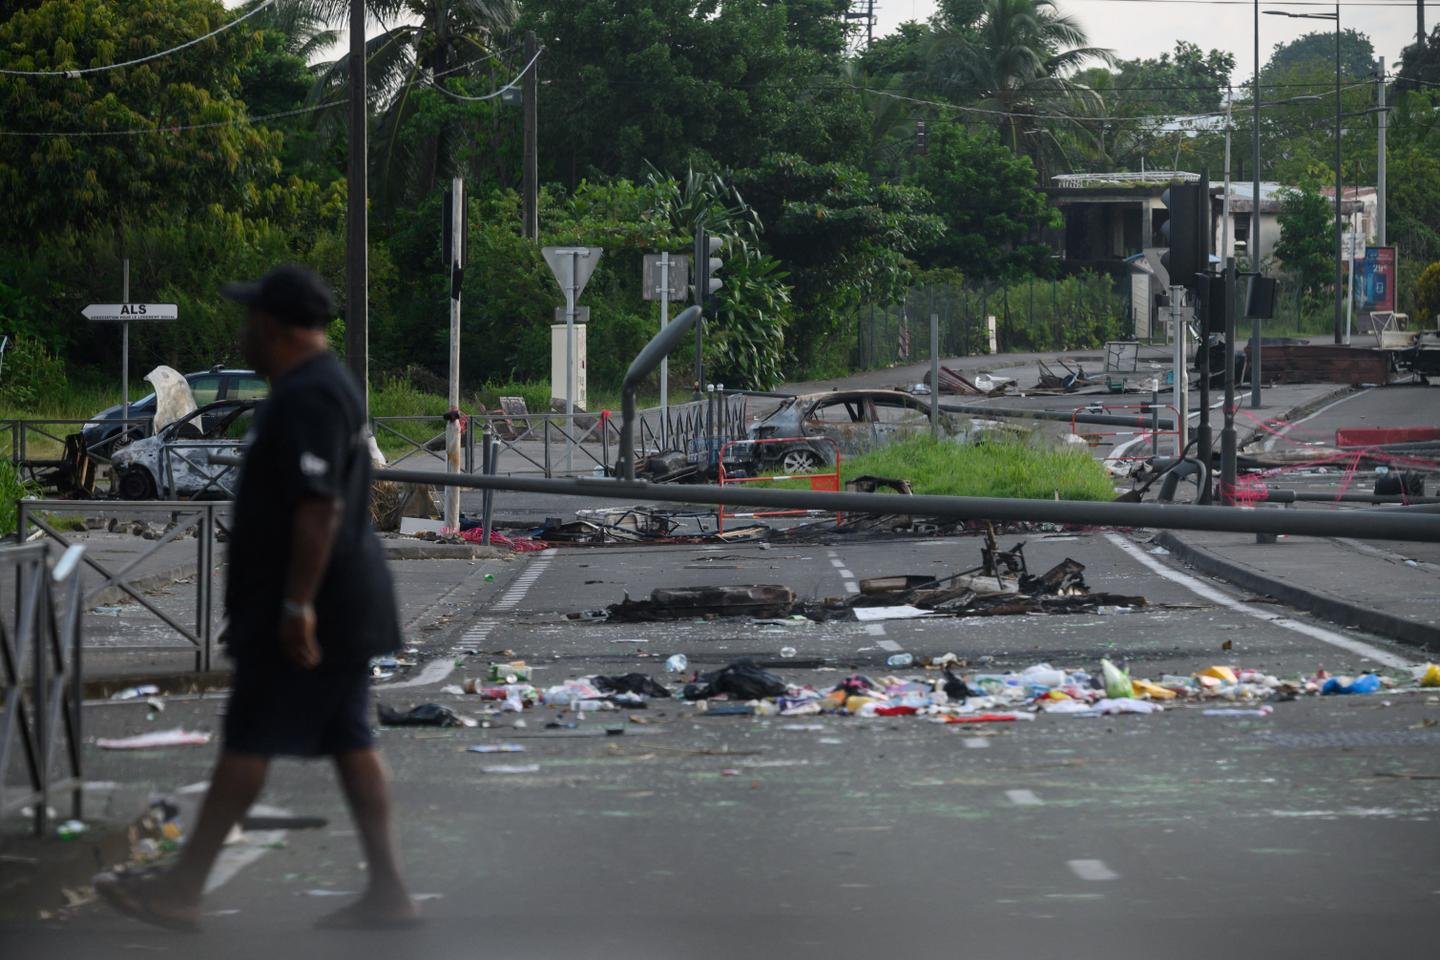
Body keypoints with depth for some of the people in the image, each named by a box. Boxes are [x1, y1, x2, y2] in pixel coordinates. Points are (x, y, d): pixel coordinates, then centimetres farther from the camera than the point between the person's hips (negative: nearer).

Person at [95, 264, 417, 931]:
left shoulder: (307, 399, -18)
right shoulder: (325, 384, 16)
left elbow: (319, 507, -26)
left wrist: (297, 605, -26)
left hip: (303, 606, -10)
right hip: (343, 602, 10)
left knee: (248, 742, -4)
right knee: (349, 739, 9)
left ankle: (182, 889, 1)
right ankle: (388, 891, 8)